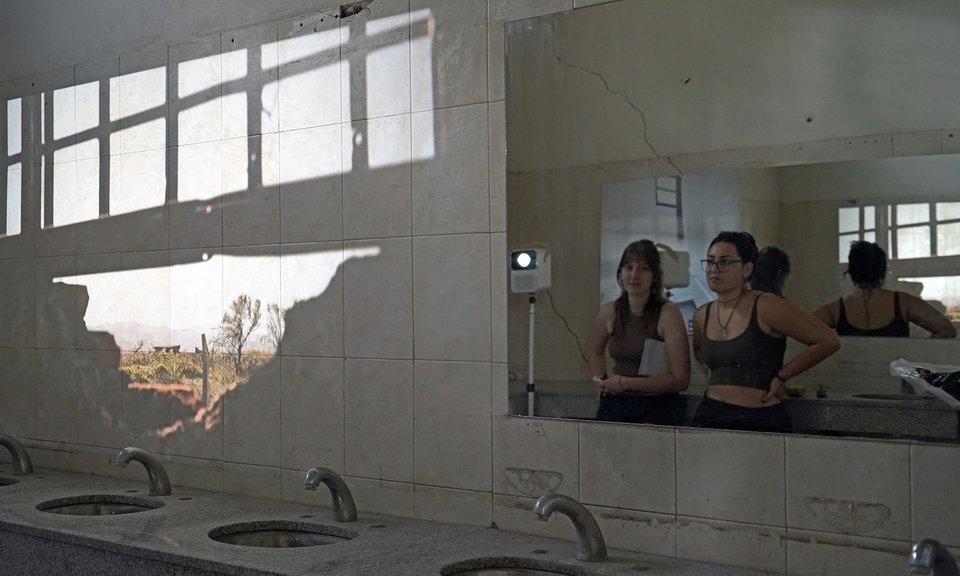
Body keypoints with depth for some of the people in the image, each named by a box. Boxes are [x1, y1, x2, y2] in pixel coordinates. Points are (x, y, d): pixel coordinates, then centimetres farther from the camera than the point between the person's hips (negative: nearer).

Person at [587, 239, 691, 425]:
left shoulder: (668, 314, -9)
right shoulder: (609, 312, 5)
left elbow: (680, 379, -11)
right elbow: (594, 350, 27)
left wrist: (626, 383, -11)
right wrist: (601, 381, 12)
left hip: (657, 408, -3)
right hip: (615, 406, 4)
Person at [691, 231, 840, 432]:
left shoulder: (767, 308, -10)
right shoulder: (702, 315, 7)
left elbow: (828, 341, -11)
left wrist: (781, 376, -7)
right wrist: (718, 374, 11)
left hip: (762, 420, -5)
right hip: (710, 416, 5)